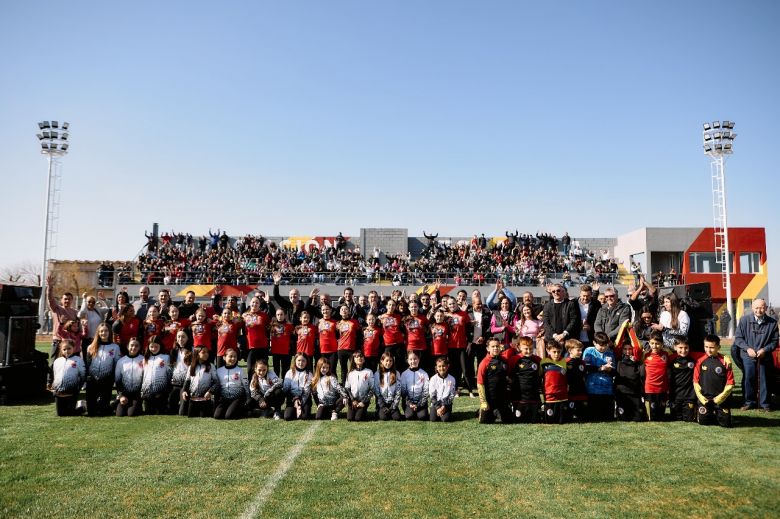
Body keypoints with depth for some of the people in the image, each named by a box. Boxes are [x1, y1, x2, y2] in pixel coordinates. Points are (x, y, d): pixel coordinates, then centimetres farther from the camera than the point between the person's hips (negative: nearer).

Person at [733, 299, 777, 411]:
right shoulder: (744, 320, -2)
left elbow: (774, 341, 6)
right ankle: (749, 402, 17)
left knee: (764, 380, 5)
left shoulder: (772, 323, 0)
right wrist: (748, 348, -10)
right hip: (748, 356, 0)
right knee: (748, 379, 4)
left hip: (764, 356, 0)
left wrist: (765, 349, -9)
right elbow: (738, 338, 2)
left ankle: (764, 403, 19)